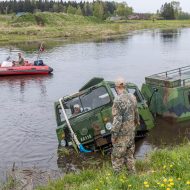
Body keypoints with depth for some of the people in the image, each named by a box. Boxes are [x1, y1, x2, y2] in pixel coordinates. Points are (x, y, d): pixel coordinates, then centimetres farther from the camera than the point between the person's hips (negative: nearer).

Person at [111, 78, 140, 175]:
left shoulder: (118, 100, -20)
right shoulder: (132, 97, 2)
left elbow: (117, 119, -21)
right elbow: (136, 113, 15)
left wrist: (114, 134, -15)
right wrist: (136, 122, 34)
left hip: (122, 133, -7)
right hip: (131, 131, 7)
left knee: (117, 155, 3)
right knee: (129, 154, 19)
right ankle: (132, 173, 28)